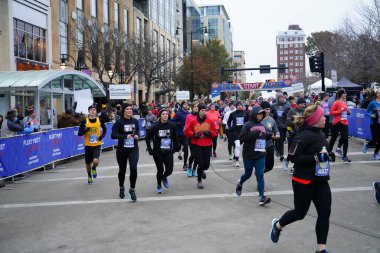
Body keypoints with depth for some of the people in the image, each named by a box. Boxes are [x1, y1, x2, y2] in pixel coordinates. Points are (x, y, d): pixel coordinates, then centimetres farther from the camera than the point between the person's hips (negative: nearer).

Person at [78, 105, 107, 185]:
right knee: (88, 163, 12)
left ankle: (94, 168, 16)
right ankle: (89, 176, 40)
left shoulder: (99, 120, -1)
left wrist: (102, 136, -2)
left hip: (97, 145, 0)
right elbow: (79, 133, -4)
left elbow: (104, 129, 16)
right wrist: (85, 130, -23)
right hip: (88, 145, 1)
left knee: (96, 161, -21)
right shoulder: (84, 121, -6)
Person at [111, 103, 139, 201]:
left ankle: (132, 189, 0)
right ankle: (121, 188, 36)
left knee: (133, 168, -16)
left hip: (133, 149, 2)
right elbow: (113, 135, -18)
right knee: (122, 170, 12)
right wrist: (125, 136, -28)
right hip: (122, 149, -2)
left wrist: (136, 135, 0)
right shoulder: (119, 122, -8)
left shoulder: (135, 121, 4)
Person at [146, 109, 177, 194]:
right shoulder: (156, 127, -7)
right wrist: (150, 150, -3)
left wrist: (174, 148, 8)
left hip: (168, 152, 2)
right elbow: (148, 138, 1)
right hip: (158, 152, -2)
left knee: (169, 170, -3)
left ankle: (164, 177, 34)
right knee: (160, 170, 2)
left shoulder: (172, 126, -2)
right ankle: (159, 186, 27)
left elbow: (175, 138, 10)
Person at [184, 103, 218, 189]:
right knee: (201, 163, -9)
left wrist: (209, 133, -13)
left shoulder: (210, 121, 2)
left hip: (207, 146, 2)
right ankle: (199, 181, 15)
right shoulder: (193, 121, -3)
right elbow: (186, 132, 4)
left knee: (206, 165, 1)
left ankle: (201, 171, 41)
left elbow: (215, 133, 6)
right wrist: (193, 134, -13)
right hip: (196, 145, -2)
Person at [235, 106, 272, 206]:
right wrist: (255, 134, -25)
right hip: (249, 155, -3)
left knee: (260, 175, -6)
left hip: (261, 155, 3)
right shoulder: (248, 125, -8)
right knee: (248, 174, 12)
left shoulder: (263, 126, 9)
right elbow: (242, 138, -17)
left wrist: (271, 135, 2)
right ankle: (240, 183, 46)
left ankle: (261, 197, -9)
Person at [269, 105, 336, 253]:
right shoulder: (304, 135, -20)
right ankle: (277, 225, 36)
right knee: (300, 213, 7)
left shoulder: (319, 133, 7)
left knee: (325, 213, 4)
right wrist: (315, 158, -27)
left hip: (320, 180, 8)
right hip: (304, 181, -8)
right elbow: (294, 157, -22)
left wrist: (328, 156, 2)